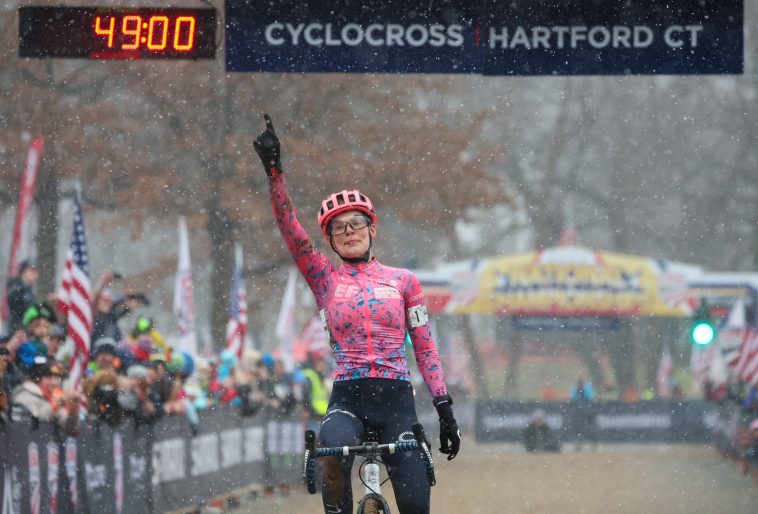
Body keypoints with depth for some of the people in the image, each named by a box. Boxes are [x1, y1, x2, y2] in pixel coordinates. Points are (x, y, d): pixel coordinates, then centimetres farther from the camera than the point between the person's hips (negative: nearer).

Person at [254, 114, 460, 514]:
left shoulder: (403, 281, 11)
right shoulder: (325, 279, 10)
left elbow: (425, 347, 9)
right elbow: (289, 228, -2)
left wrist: (444, 408, 1)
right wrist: (274, 170, -13)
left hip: (397, 399, 1)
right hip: (347, 398, -1)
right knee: (332, 451, -36)